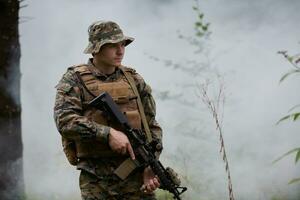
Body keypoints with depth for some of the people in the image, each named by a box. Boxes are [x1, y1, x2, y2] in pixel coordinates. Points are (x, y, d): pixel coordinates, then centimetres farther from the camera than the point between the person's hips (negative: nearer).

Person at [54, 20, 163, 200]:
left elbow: (152, 127, 12)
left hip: (137, 177, 2)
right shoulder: (75, 79, 2)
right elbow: (65, 120, -13)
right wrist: (108, 133, -23)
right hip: (97, 181, -2)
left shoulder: (134, 80, 12)